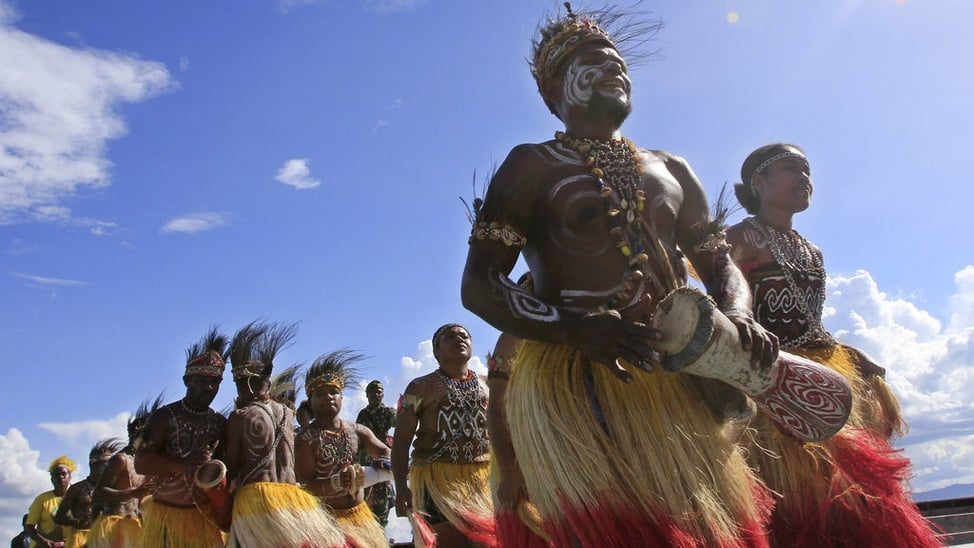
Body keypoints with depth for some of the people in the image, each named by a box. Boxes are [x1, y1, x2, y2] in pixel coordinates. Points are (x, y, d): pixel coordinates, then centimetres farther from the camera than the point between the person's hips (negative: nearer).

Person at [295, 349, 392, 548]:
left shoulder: (357, 431, 3)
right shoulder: (306, 438, -12)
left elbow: (385, 452, 3)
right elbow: (306, 485, -17)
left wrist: (382, 461, -21)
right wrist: (336, 483, -34)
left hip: (359, 513, 5)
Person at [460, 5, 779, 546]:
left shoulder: (672, 170, 21)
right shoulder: (534, 166, 5)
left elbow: (720, 262, 21)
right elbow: (479, 286, -4)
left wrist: (738, 316, -5)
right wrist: (580, 329, -22)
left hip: (682, 382, 5)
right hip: (576, 386, -5)